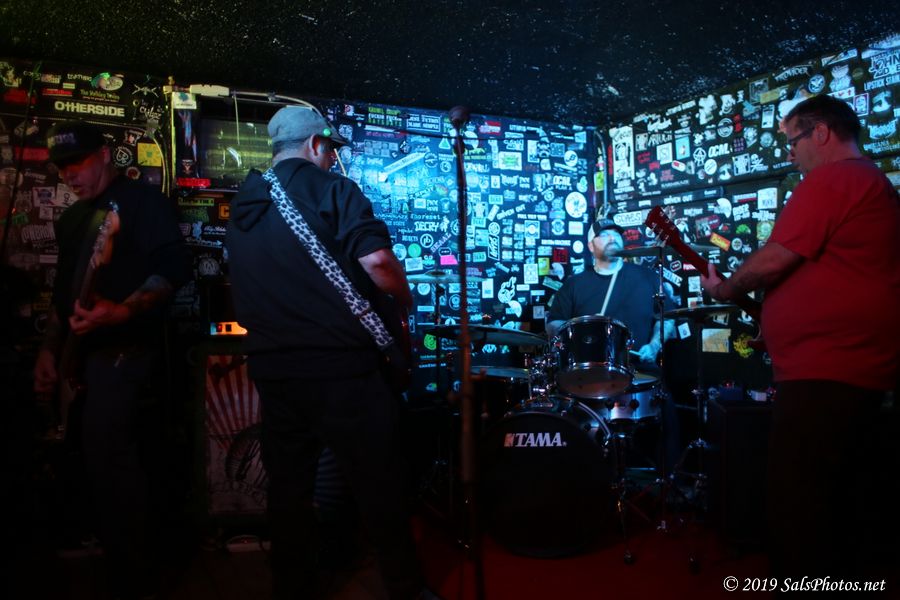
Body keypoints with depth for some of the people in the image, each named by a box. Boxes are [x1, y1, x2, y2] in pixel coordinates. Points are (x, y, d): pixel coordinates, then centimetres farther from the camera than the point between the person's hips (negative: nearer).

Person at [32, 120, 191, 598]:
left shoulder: (142, 202, -6)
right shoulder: (72, 219, 20)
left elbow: (174, 267, -18)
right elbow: (64, 289, 24)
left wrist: (122, 312, -30)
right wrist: (49, 348, 16)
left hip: (125, 353, -9)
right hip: (82, 357, 9)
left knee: (112, 464, -10)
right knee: (99, 463, 14)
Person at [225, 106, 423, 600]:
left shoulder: (242, 206, 15)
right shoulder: (330, 189, -6)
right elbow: (377, 262, -19)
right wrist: (404, 299, -1)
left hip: (270, 368, 7)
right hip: (338, 365, -7)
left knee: (287, 488, 15)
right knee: (379, 484, 5)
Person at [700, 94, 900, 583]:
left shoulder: (829, 180, -11)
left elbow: (773, 261, -16)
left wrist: (725, 289, 3)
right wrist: (769, 317, 21)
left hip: (825, 368, -11)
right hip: (859, 365, 11)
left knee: (797, 505, -5)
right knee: (844, 493, 20)